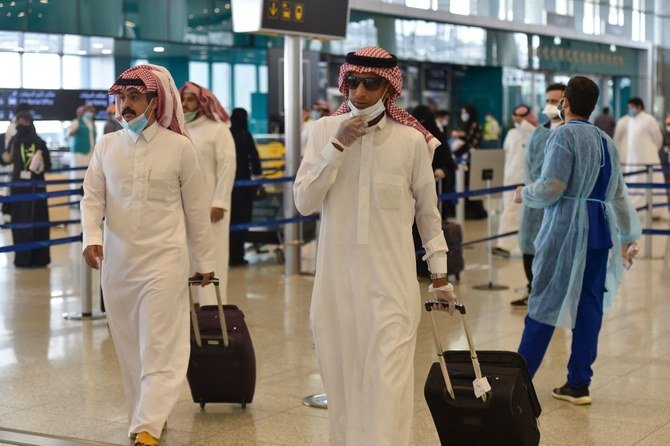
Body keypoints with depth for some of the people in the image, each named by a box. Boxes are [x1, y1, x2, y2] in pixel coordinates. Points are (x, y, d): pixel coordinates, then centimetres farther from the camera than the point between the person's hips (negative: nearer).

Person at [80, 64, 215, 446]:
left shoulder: (179, 148, -2)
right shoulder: (107, 146, 6)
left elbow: (196, 209, 3)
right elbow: (93, 198, 6)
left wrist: (205, 261, 8)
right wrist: (92, 236, -13)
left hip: (164, 261, -4)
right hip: (117, 261, 4)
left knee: (159, 349, -8)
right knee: (129, 348, 11)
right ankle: (146, 413, 25)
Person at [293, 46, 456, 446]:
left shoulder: (411, 140, -3)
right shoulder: (325, 131, 2)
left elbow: (428, 211, 8)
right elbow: (304, 202, -5)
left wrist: (440, 271, 12)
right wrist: (337, 146, -12)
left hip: (392, 281, -2)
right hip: (336, 280, 3)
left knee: (389, 379, -9)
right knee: (341, 378, 11)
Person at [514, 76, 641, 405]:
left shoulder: (564, 136, -8)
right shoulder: (605, 141, 14)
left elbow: (551, 188, -16)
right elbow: (619, 193, 18)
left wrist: (525, 194, 4)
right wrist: (627, 236, 26)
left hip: (565, 230, -7)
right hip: (600, 232, 7)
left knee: (545, 304, -2)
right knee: (589, 307, 7)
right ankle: (578, 384, 12)